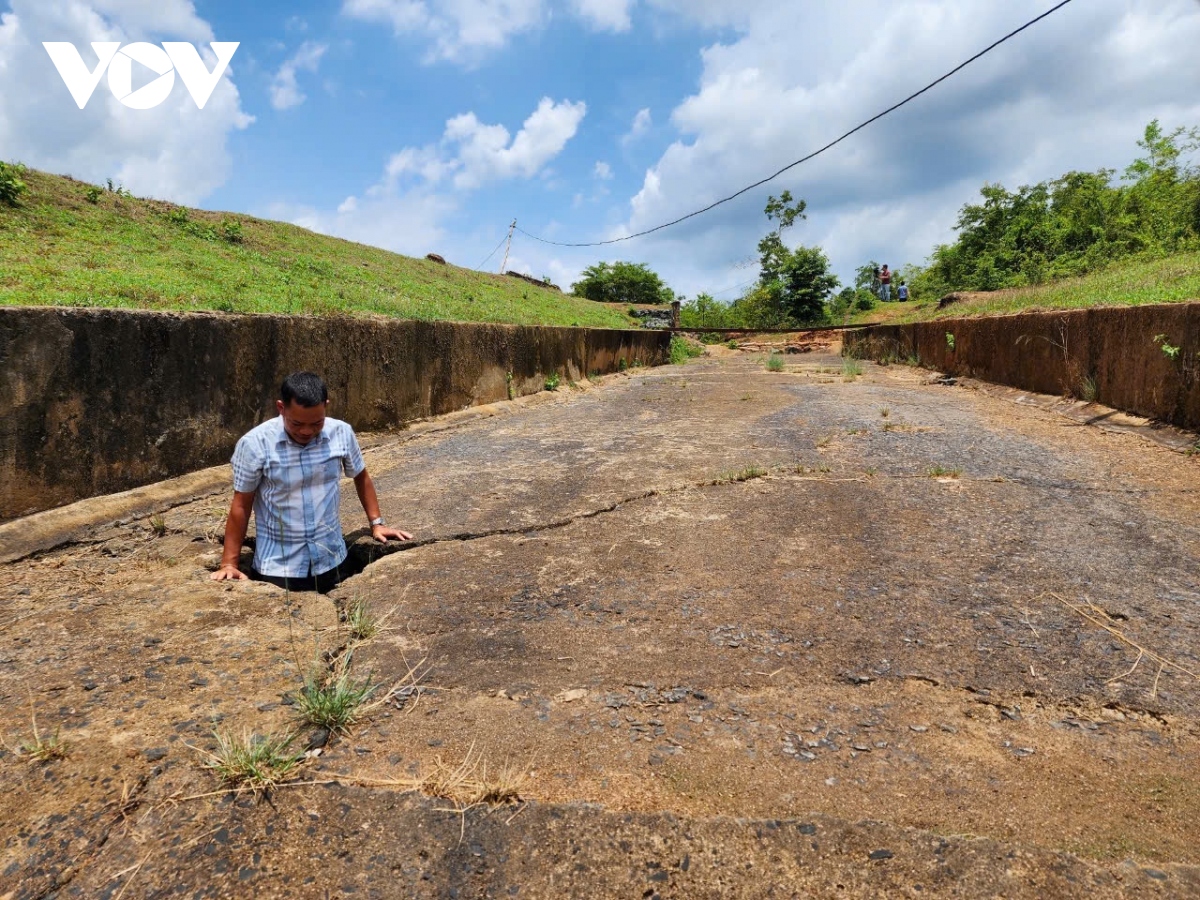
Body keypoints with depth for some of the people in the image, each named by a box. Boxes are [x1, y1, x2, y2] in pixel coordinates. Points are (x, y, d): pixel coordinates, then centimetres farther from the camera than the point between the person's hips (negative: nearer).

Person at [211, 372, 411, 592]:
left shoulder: (341, 433, -8)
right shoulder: (255, 444, -15)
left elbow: (361, 477, 9)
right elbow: (241, 504, -7)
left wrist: (376, 523, 7)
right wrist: (229, 563, -6)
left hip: (328, 561, 3)